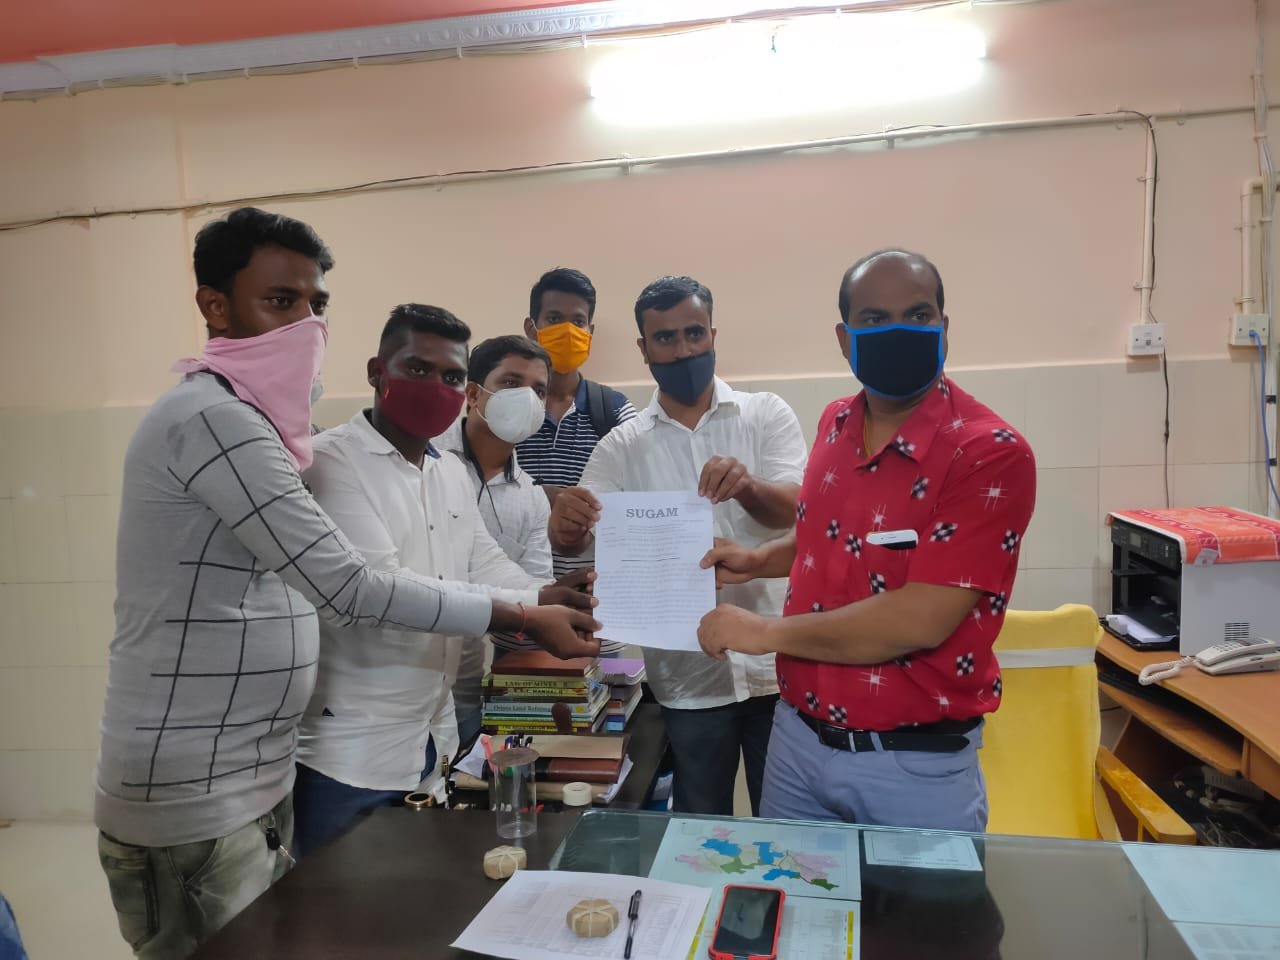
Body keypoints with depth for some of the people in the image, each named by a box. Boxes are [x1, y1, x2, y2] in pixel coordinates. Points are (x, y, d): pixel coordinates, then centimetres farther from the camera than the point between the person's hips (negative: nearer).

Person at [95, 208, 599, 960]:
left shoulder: (247, 421, 12)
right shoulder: (213, 419, -20)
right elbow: (346, 587, -24)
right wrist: (524, 619, -19)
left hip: (256, 780, 9)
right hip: (190, 799, -9)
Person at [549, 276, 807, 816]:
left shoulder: (766, 414, 0)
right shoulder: (621, 446, 3)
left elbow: (794, 509, -14)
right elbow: (579, 537, -7)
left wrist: (748, 487, -36)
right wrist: (566, 524, -31)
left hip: (776, 663, -1)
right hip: (687, 677, 1)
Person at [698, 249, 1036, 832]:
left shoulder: (991, 454, -20)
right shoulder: (835, 425, 2)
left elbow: (922, 620, -26)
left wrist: (766, 633, -19)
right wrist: (762, 559, 4)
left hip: (917, 767, -6)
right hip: (798, 738, 6)